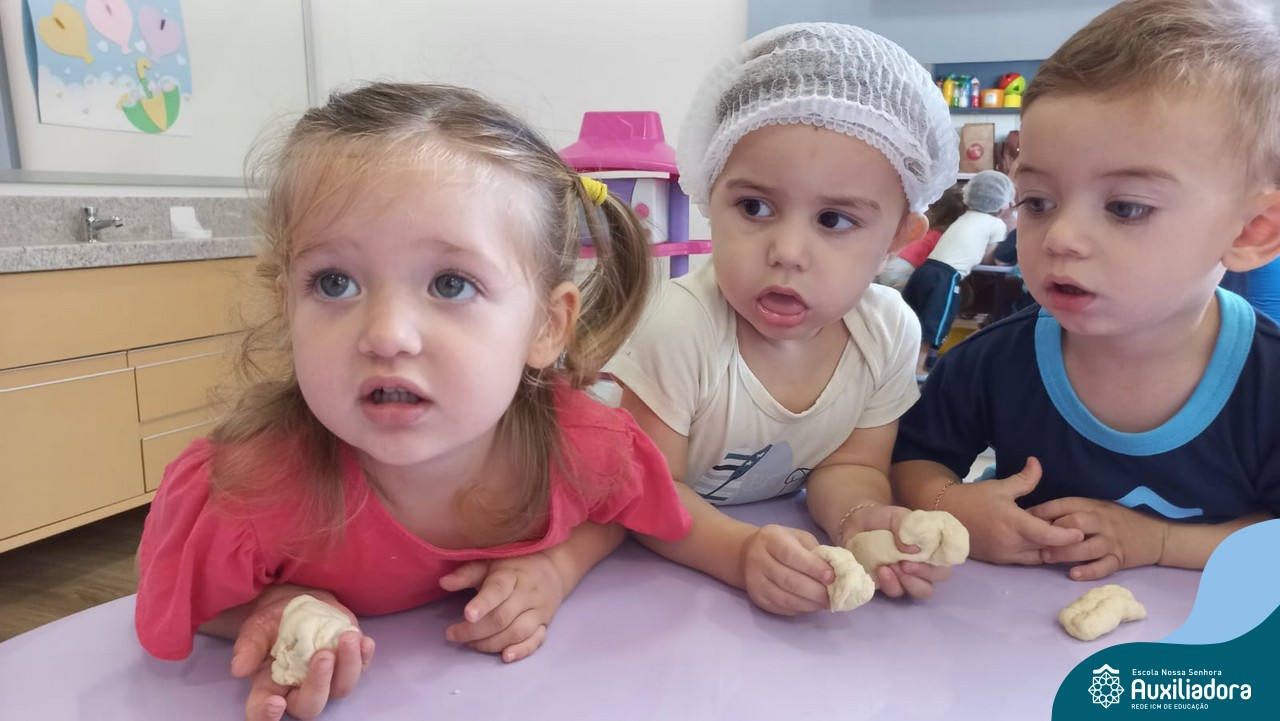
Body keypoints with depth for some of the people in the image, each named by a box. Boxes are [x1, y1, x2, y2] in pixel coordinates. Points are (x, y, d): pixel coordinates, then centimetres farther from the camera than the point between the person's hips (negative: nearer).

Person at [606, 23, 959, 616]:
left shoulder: (889, 330, -13)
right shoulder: (682, 326, -26)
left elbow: (848, 465, -4)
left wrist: (860, 519, -28)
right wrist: (741, 553, -40)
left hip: (787, 540, 4)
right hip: (674, 562, -3)